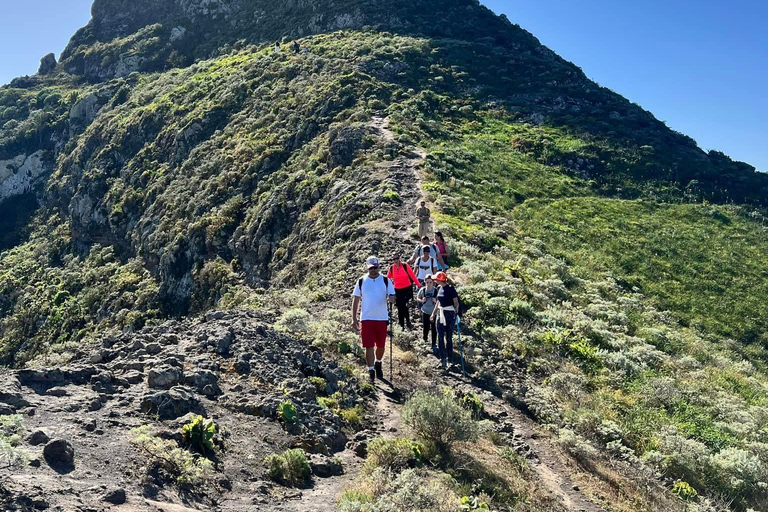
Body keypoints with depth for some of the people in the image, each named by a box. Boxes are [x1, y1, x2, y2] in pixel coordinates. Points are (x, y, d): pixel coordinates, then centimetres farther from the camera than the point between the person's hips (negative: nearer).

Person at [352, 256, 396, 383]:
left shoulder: (386, 281, 3)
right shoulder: (361, 281, 2)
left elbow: (392, 296, 3)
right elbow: (356, 300, 5)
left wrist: (391, 298, -23)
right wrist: (354, 319, 0)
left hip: (382, 318, 1)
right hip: (366, 319, -1)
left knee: (381, 345, 11)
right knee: (369, 346, -4)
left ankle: (378, 363, 38)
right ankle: (371, 371, 8)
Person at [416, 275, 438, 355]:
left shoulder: (436, 290, -10)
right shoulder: (422, 290, -5)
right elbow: (417, 298, 8)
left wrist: (436, 301, -23)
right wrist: (421, 300, -11)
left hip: (434, 313, -1)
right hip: (425, 312, 1)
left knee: (434, 329, 4)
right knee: (426, 328, 4)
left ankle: (434, 345, 19)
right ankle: (425, 341, 34)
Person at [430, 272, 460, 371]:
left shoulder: (451, 289, -13)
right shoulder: (440, 288, 7)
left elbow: (456, 303, -12)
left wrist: (456, 311, -24)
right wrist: (433, 314, 21)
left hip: (449, 314, -6)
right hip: (440, 314, 6)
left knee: (449, 337, 5)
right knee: (440, 337, 1)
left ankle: (450, 358, 18)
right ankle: (443, 358, 5)